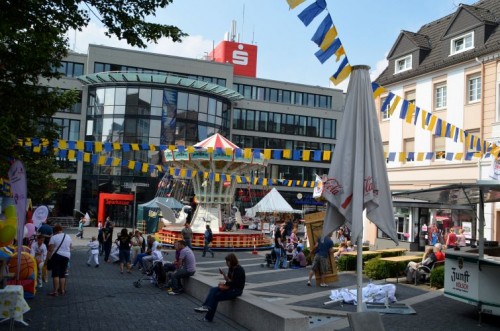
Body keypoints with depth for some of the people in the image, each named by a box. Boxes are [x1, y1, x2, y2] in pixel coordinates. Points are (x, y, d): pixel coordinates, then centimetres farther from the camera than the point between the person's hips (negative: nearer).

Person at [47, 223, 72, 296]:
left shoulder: (54, 237, -7)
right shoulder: (68, 237, 10)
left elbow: (50, 249, -12)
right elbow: (71, 247, 17)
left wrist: (48, 258, -9)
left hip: (57, 256, -5)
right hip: (66, 256, 5)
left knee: (55, 274, -3)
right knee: (62, 274, 11)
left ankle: (55, 291, -7)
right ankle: (62, 290, 13)